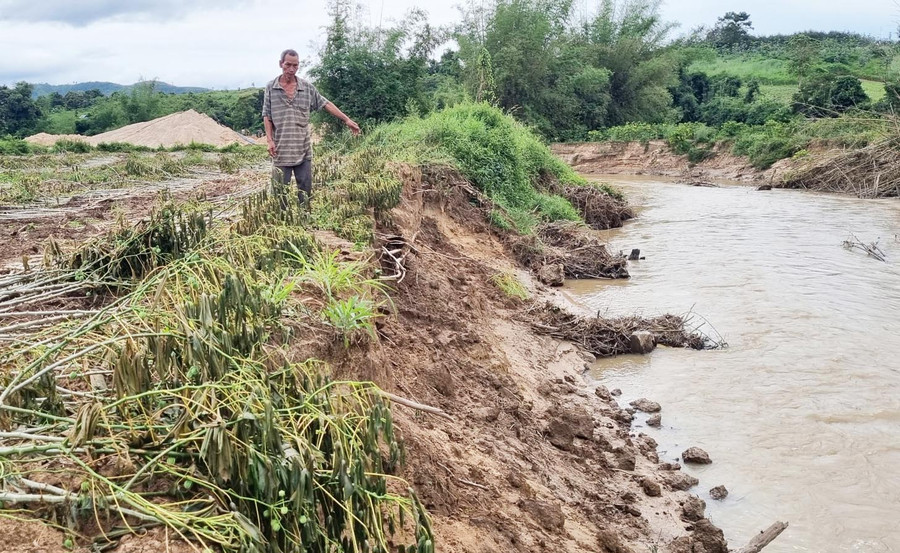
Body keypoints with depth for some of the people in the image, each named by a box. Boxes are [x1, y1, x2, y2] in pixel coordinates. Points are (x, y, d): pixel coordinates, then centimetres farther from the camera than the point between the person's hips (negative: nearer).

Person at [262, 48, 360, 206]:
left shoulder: (307, 87, 4)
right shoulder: (270, 88, 1)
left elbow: (326, 104, 9)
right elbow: (267, 116, 2)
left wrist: (347, 120, 5)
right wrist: (269, 140, -7)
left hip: (303, 149, 2)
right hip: (281, 149, -2)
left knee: (305, 187, 6)